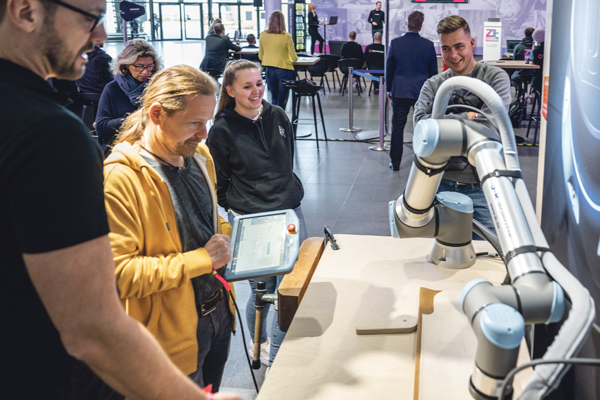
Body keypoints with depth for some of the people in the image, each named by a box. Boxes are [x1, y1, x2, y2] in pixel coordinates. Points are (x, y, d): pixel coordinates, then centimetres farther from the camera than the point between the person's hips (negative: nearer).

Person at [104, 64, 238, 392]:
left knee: (211, 392, 24)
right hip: (174, 333, -7)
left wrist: (226, 236, -2)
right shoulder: (118, 179, -23)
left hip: (219, 312, 7)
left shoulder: (199, 157, 4)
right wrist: (200, 260, -25)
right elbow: (117, 273, -28)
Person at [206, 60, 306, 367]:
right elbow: (218, 185, -1)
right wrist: (237, 209, -8)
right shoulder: (222, 131, -7)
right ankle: (258, 344, 35)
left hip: (290, 212, 4)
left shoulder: (278, 116, 6)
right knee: (262, 289, 6)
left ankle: (278, 355, 24)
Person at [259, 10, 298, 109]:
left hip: (269, 70, 4)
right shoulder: (286, 36, -15)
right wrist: (294, 59, 13)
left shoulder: (263, 35, -4)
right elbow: (294, 58, -10)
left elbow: (260, 56, 7)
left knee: (274, 97, 20)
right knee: (282, 101, 7)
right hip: (284, 70, -3)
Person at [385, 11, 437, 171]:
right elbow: (433, 71, 5)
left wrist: (388, 89, 15)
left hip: (400, 91, 0)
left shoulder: (395, 43, -4)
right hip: (422, 92, 0)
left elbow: (389, 68, 3)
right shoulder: (428, 45, -4)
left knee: (397, 127, 7)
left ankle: (395, 163, 10)